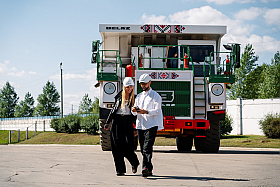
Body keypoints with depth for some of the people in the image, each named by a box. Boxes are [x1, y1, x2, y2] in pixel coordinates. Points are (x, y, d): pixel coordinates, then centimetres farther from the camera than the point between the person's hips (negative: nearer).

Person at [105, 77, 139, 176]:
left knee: (128, 146, -9)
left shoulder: (134, 98, 5)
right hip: (117, 121, 2)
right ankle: (120, 170, 5)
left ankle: (134, 163, 19)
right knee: (117, 146, -1)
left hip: (127, 121, -2)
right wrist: (107, 122, 16)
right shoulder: (119, 96, 10)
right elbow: (113, 109, 17)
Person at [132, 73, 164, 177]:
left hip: (151, 125, -6)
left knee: (147, 148, -17)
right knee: (143, 149, 6)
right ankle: (149, 169, 13)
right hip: (140, 125, 6)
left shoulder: (155, 96, 2)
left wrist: (146, 112, -24)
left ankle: (145, 168, -25)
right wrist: (134, 110, -7)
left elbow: (157, 110, -9)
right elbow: (135, 113, 18)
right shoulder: (139, 96, 20)